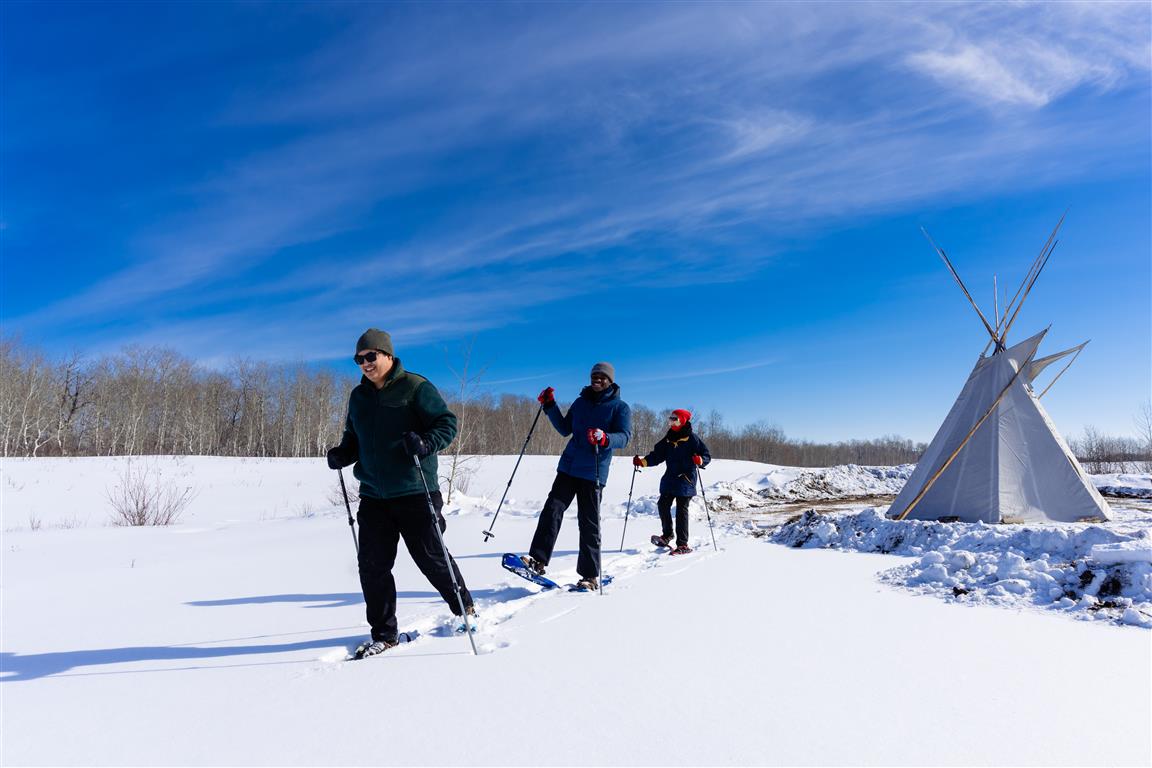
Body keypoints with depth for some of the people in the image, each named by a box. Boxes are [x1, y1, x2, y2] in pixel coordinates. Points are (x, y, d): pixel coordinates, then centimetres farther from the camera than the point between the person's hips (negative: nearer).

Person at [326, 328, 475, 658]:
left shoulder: (415, 387, -7)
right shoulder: (359, 396, 13)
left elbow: (448, 423, -9)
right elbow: (353, 438, 24)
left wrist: (425, 443, -27)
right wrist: (342, 454, 3)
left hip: (414, 493, -5)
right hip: (373, 495, 6)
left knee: (431, 557, 5)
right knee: (373, 566, 4)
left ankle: (465, 609, 29)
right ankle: (383, 634, 19)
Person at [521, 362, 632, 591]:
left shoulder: (620, 407, 0)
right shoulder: (581, 402, 15)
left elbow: (624, 437, -13)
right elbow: (565, 429, 21)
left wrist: (604, 439, -33)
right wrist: (550, 407, 9)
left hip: (593, 472, -4)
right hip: (568, 466, 5)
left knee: (589, 523, -1)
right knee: (552, 509, -8)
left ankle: (590, 576, 8)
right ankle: (538, 559, -7)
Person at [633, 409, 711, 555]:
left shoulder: (692, 438, -3)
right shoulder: (668, 439, 13)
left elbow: (707, 456, -3)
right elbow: (657, 455, 12)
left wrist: (700, 460, -25)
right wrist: (642, 461, -2)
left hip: (686, 479, -6)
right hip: (670, 479, 6)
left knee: (681, 510, -6)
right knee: (663, 505, 1)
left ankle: (683, 545, -1)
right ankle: (667, 535, 22)